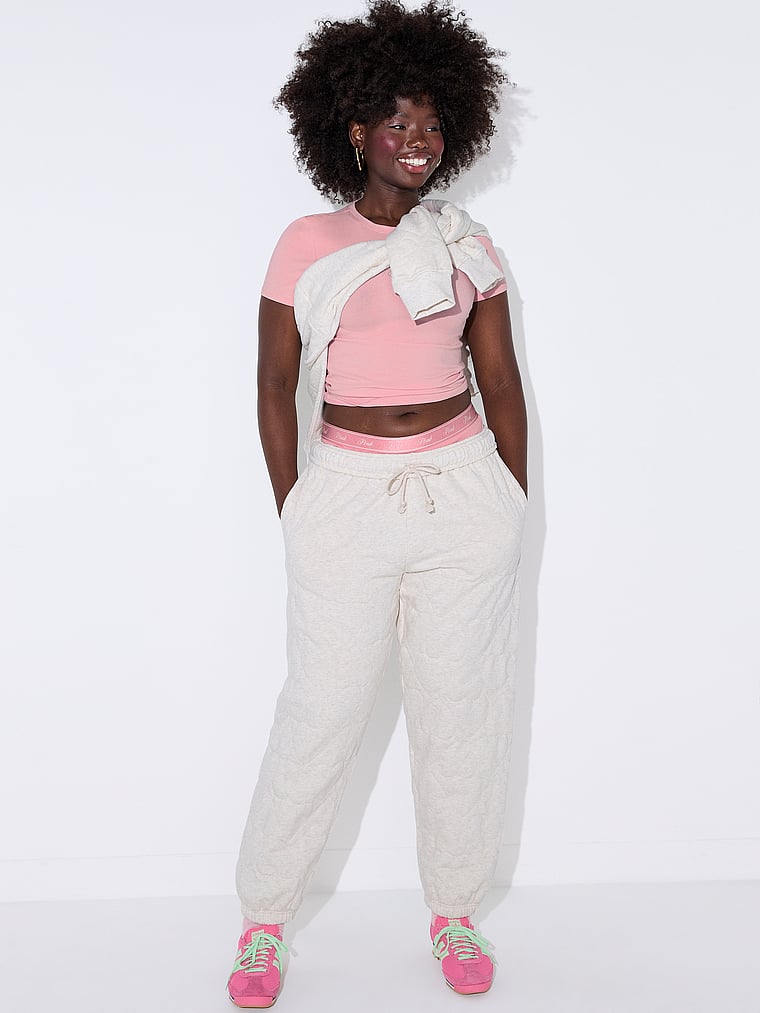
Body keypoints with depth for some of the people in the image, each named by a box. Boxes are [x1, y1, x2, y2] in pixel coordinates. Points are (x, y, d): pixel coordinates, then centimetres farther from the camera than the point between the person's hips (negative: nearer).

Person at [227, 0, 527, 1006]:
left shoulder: (468, 246, 8)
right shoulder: (306, 245, 1)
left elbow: (501, 382, 12)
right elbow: (275, 385, 4)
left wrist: (516, 508, 9)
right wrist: (294, 515, 3)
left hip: (464, 489, 2)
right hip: (347, 496, -2)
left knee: (462, 711, 8)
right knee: (322, 714, 0)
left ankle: (456, 910, 26)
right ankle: (264, 919, 18)